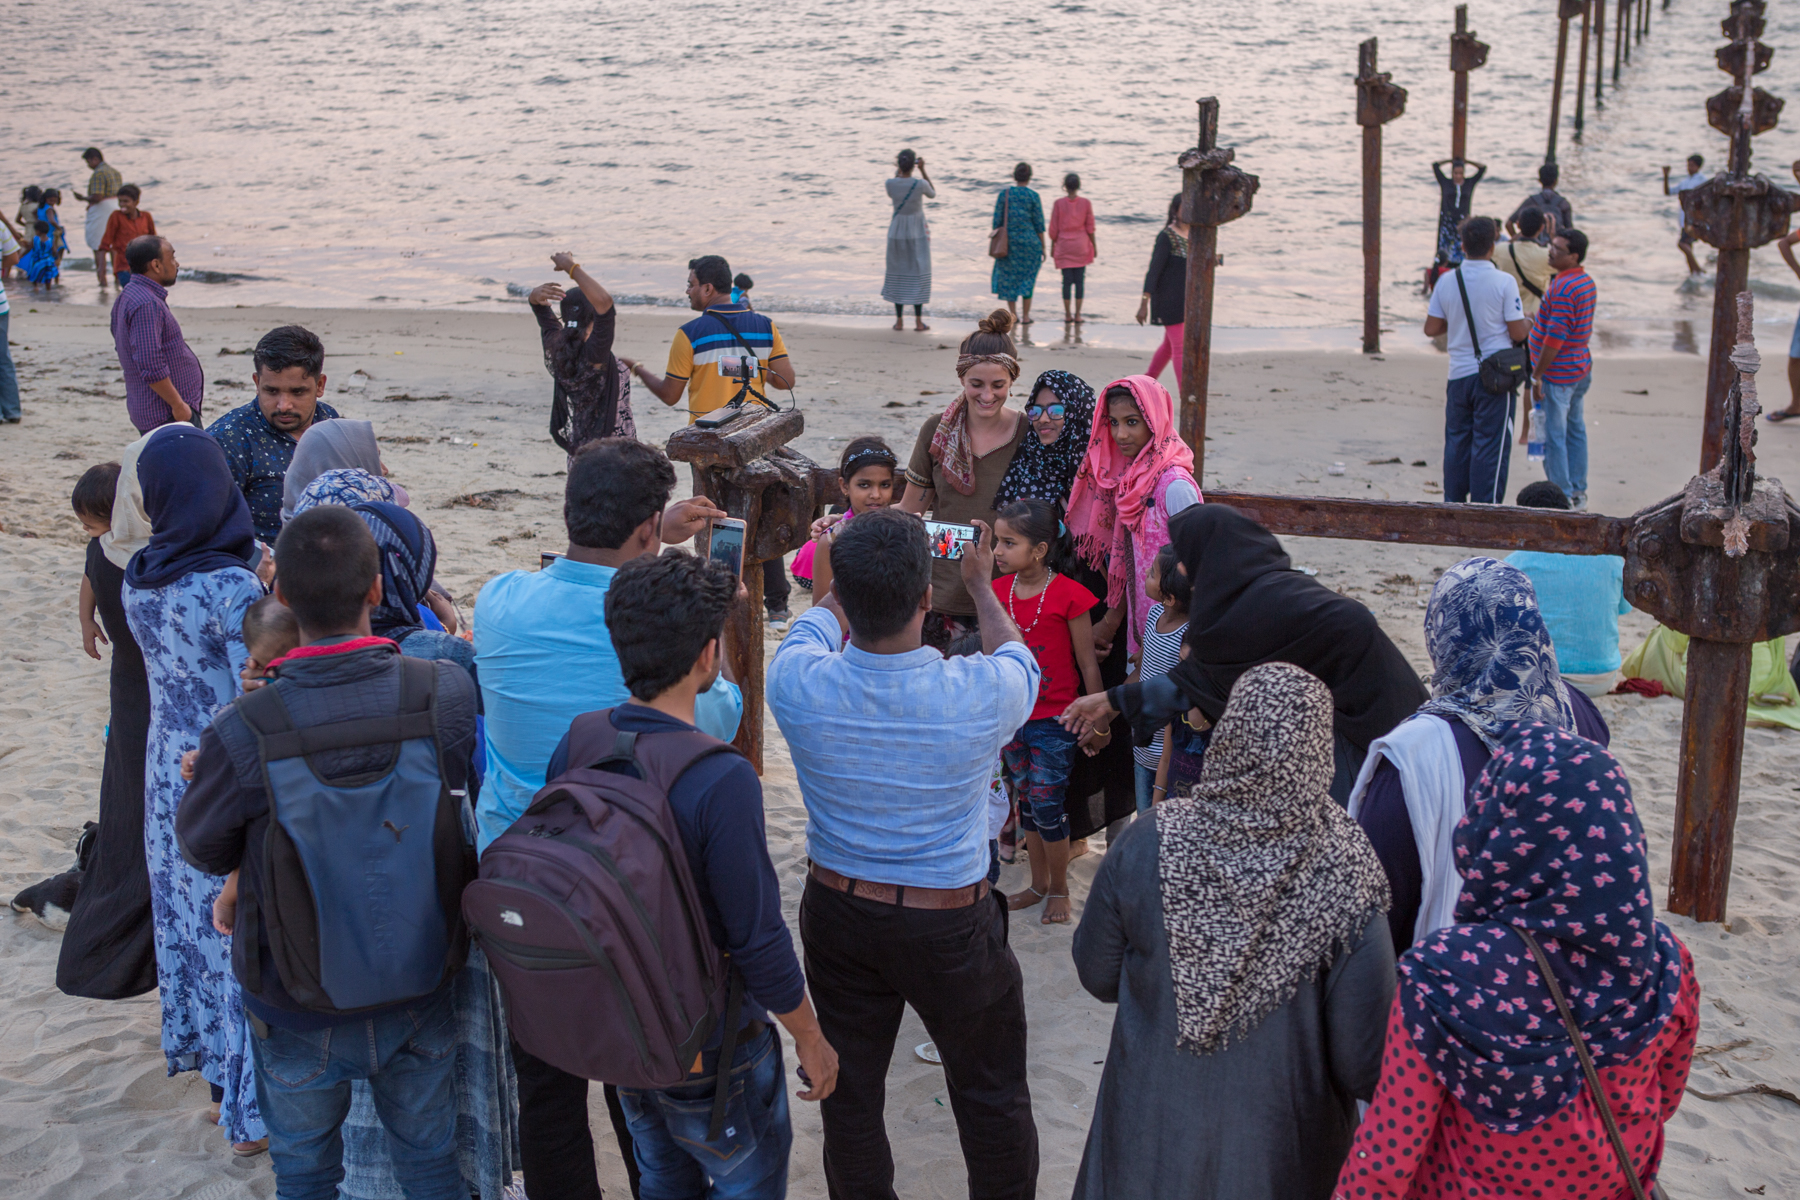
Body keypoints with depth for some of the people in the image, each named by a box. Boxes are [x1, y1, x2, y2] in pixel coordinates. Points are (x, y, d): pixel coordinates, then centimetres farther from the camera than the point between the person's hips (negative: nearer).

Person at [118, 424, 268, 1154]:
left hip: (169, 771, 7)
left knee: (189, 916, 22)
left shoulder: (138, 579, -4)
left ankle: (206, 1057, 42)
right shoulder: (234, 587, -24)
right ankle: (253, 1108, 15)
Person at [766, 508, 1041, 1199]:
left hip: (836, 910, 3)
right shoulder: (982, 696, -25)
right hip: (951, 925, -2)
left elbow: (819, 619, 6)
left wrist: (860, 573, 23)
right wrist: (979, 582, 21)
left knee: (849, 1090, 20)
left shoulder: (798, 684, -21)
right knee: (991, 1094, 18)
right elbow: (1014, 652, 3)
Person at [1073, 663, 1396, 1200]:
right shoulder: (1346, 873, -24)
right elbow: (1364, 1062, -19)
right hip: (1280, 1151, -1)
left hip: (1153, 1137, 1)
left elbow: (1096, 976, -2)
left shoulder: (1146, 846, -18)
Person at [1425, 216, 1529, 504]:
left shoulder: (1446, 281, 0)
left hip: (1458, 375, 4)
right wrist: (1527, 321, 14)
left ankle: (1452, 505, 19)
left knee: (1456, 444, 13)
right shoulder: (1504, 282, -11)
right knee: (1491, 446, 1)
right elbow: (1517, 333, -8)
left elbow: (1431, 328, 4)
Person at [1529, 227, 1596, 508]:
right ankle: (1578, 492, 23)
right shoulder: (1587, 281, 9)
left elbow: (1555, 337, -23)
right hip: (1580, 369, 10)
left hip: (1557, 374, -10)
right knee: (1575, 430, 16)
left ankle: (1563, 498, 1)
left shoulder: (1563, 288, -22)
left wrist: (1537, 376, -18)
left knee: (1553, 437, -3)